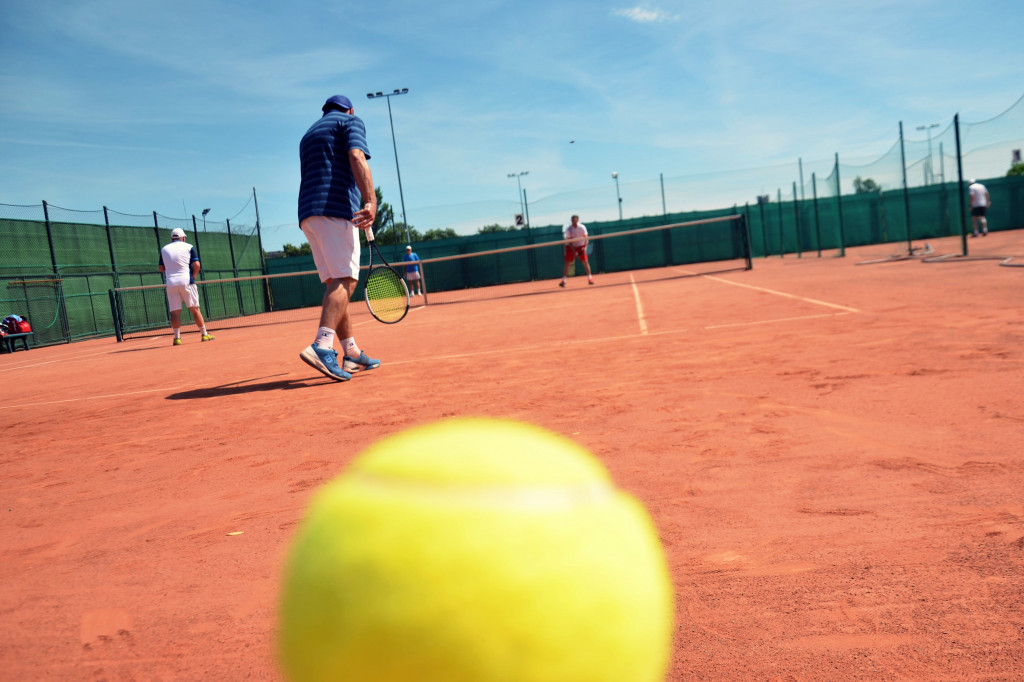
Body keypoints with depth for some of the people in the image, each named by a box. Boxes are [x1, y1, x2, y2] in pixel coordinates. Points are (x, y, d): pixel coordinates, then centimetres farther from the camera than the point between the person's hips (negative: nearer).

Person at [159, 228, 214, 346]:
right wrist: (193, 276, 9)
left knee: (175, 311, 2)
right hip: (186, 281, -2)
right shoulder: (189, 247, 4)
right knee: (194, 308, 4)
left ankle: (177, 337, -3)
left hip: (170, 283, 2)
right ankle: (204, 334, 7)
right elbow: (196, 265, -4)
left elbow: (161, 268, 14)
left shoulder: (164, 249, 12)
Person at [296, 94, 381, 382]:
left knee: (336, 282, 8)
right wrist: (371, 201, -23)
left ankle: (351, 353, 7)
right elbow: (356, 158, -11)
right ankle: (322, 347, -33)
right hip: (337, 208, -8)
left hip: (308, 213, 8)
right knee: (345, 280, -15)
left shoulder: (309, 134, 31)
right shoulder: (351, 121, 9)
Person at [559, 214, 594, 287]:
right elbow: (569, 241, -18)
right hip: (571, 247, -1)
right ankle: (563, 280, -2)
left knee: (585, 261, -11)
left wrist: (585, 247, -30)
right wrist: (574, 251, -26)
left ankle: (590, 278, -1)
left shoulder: (582, 227, -14)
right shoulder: (568, 229, -17)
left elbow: (586, 238, -12)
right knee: (567, 263, -6)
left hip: (580, 246, 1)